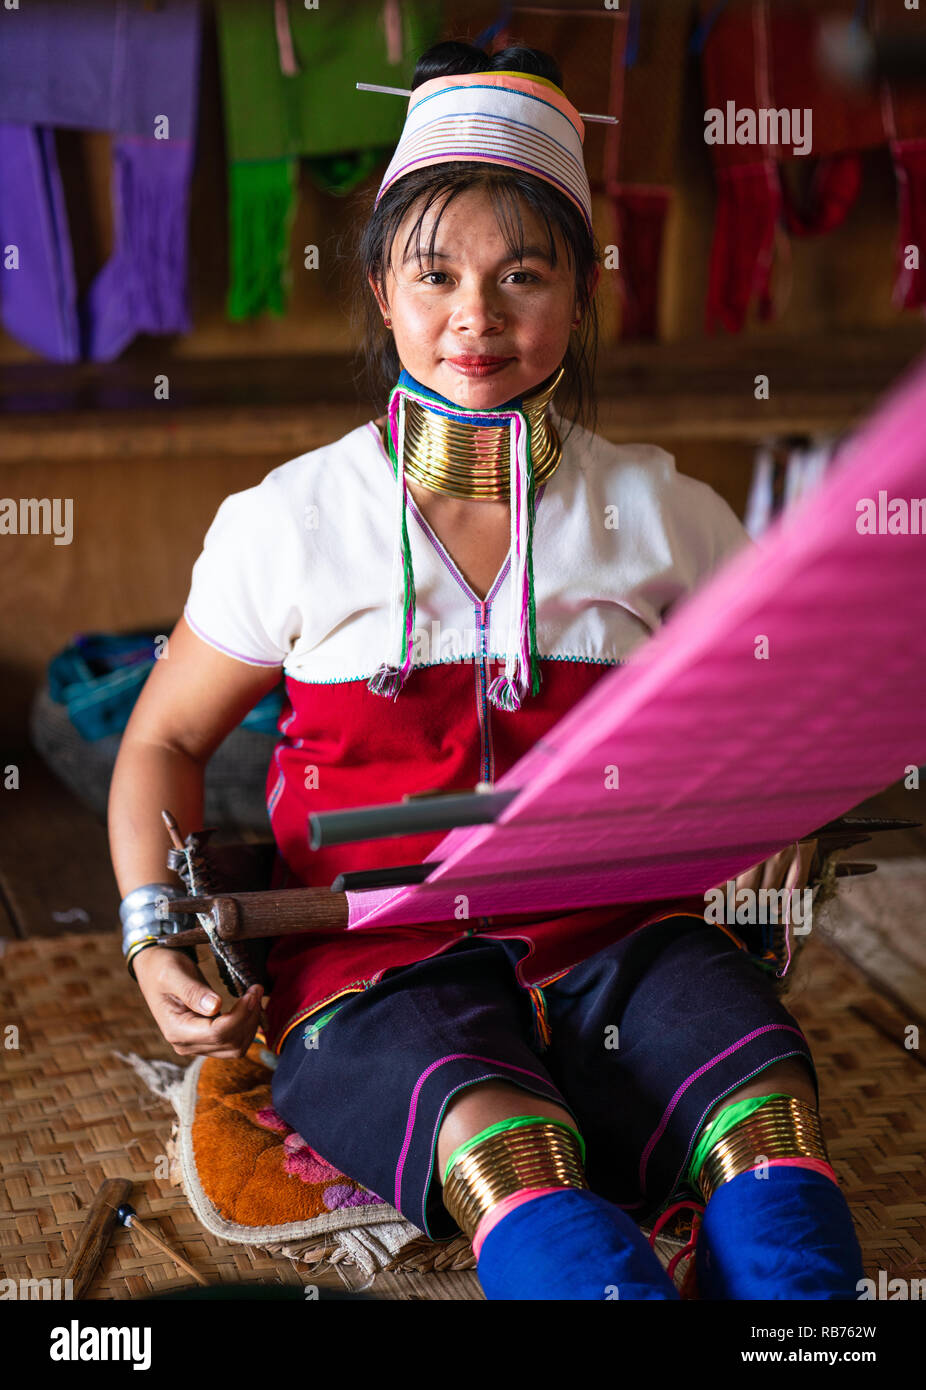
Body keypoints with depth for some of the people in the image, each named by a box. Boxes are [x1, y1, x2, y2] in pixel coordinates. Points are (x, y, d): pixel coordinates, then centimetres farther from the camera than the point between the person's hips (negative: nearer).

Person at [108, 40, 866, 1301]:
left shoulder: (658, 513, 9)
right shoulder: (291, 523, 6)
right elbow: (165, 739, 15)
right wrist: (155, 933, -2)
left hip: (615, 935, 2)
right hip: (378, 963, -2)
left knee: (765, 1096, -31)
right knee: (507, 1150, -35)